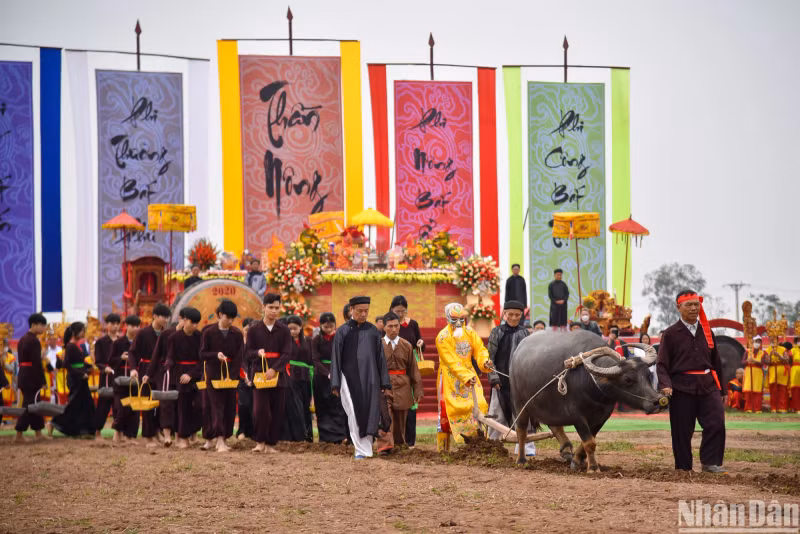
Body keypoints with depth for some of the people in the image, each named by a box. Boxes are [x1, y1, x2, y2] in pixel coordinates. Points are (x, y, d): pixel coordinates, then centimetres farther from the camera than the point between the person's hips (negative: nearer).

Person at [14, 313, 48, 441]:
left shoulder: (23, 339, 14)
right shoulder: (34, 341, -15)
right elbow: (37, 363, -18)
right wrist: (42, 381, -14)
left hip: (23, 376, 9)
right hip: (32, 377, -9)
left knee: (34, 404, 13)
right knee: (29, 405, -4)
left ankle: (38, 433, 15)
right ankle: (19, 435, -2)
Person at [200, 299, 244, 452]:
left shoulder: (237, 334, 1)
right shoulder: (209, 333, -3)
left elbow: (239, 357, -2)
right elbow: (202, 354, 0)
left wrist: (231, 376, -13)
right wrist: (216, 355, -20)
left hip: (231, 375, 3)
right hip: (214, 375, -3)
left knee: (230, 408, 4)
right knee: (217, 407, -8)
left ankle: (223, 438, 15)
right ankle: (219, 440, -14)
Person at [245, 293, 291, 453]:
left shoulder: (284, 330, 5)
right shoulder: (254, 329, 5)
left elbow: (287, 354, -3)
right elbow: (248, 352, 5)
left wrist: (274, 369, -16)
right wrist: (258, 353, -18)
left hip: (278, 375, 1)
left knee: (277, 411, 1)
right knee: (260, 409, -13)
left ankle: (270, 444, 11)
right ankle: (260, 441, 2)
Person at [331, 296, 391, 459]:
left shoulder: (373, 331, 7)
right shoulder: (343, 331, 0)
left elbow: (380, 358, 9)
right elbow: (336, 358, -1)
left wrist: (385, 384, 5)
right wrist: (335, 384, -8)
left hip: (370, 379, 2)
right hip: (350, 379, -2)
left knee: (369, 415, 0)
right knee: (355, 415, -4)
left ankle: (365, 449, 12)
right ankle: (362, 451, 2)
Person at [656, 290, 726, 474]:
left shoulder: (707, 332, 14)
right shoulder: (670, 334, 2)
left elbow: (716, 362, 20)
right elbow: (662, 364, -2)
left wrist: (722, 390, 20)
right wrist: (665, 385, -19)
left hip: (708, 385, 3)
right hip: (682, 387, -3)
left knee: (716, 423, -13)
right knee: (682, 431, 1)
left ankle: (710, 462, -6)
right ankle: (683, 469, 12)